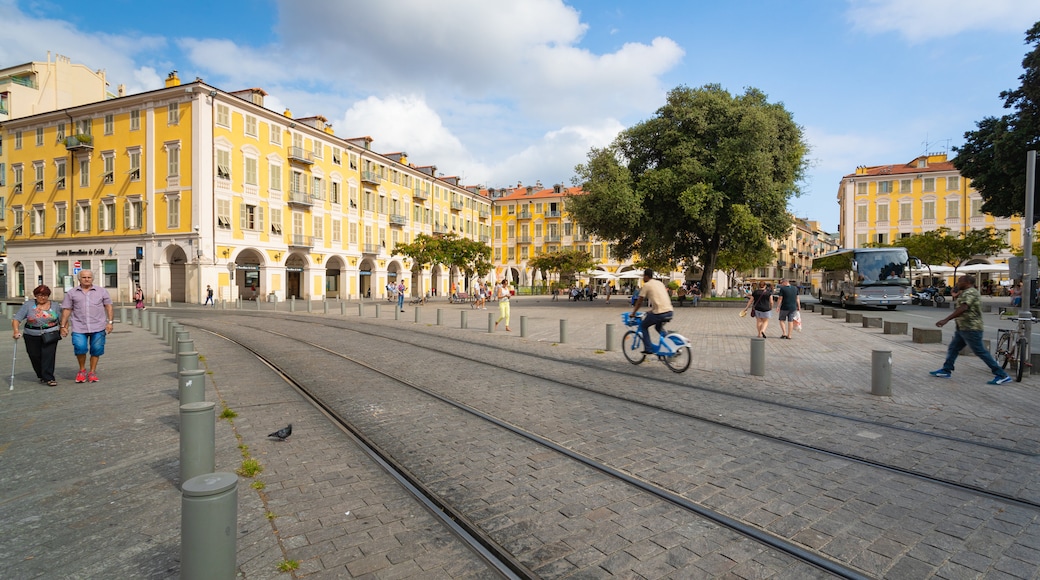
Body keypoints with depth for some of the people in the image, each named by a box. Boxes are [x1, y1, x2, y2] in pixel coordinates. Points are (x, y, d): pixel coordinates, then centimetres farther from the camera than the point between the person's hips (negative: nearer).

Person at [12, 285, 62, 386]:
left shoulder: (54, 305, 5)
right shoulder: (28, 305, 1)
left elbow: (62, 319, 10)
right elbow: (16, 319, -4)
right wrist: (16, 331, -18)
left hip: (50, 336, -1)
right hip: (32, 336, 1)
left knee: (48, 355, -12)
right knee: (35, 356, 5)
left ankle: (49, 378, -12)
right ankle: (41, 376, 24)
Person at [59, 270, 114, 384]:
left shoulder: (102, 291, 9)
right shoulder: (71, 293, 10)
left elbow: (108, 306, 9)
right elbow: (66, 310, 11)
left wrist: (109, 322, 2)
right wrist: (63, 326, 8)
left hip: (98, 327, 0)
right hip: (79, 327, 0)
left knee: (96, 349, 2)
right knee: (80, 347, -14)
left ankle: (92, 372, 18)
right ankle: (82, 370, 10)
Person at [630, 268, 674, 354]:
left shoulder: (646, 285, 0)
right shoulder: (660, 283, 21)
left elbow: (639, 302, 3)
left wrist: (633, 313, 15)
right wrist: (652, 310, 40)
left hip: (659, 313, -7)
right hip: (669, 312, 7)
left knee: (643, 326, 14)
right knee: (659, 327, 32)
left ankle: (648, 349, 8)